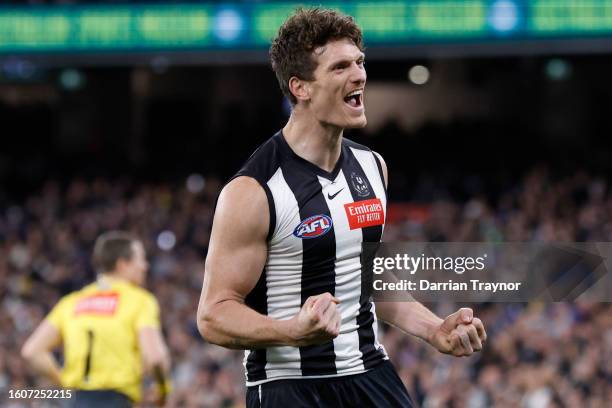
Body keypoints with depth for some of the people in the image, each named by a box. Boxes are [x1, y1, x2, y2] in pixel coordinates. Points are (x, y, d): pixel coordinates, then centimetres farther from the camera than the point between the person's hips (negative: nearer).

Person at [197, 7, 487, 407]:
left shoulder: (372, 167, 8)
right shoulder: (252, 192, -15)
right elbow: (214, 315, -15)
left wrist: (434, 329, 11)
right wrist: (294, 331, -31)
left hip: (370, 375, 6)